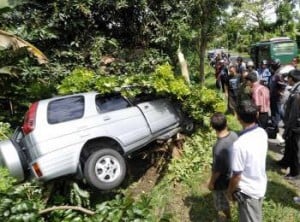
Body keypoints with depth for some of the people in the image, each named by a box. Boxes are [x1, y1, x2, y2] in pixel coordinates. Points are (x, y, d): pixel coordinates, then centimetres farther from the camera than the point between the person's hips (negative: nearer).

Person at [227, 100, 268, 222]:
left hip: (248, 190, -6)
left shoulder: (239, 144, -34)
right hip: (261, 185, 6)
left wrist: (230, 191, -5)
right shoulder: (262, 133, -11)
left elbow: (237, 175, -23)